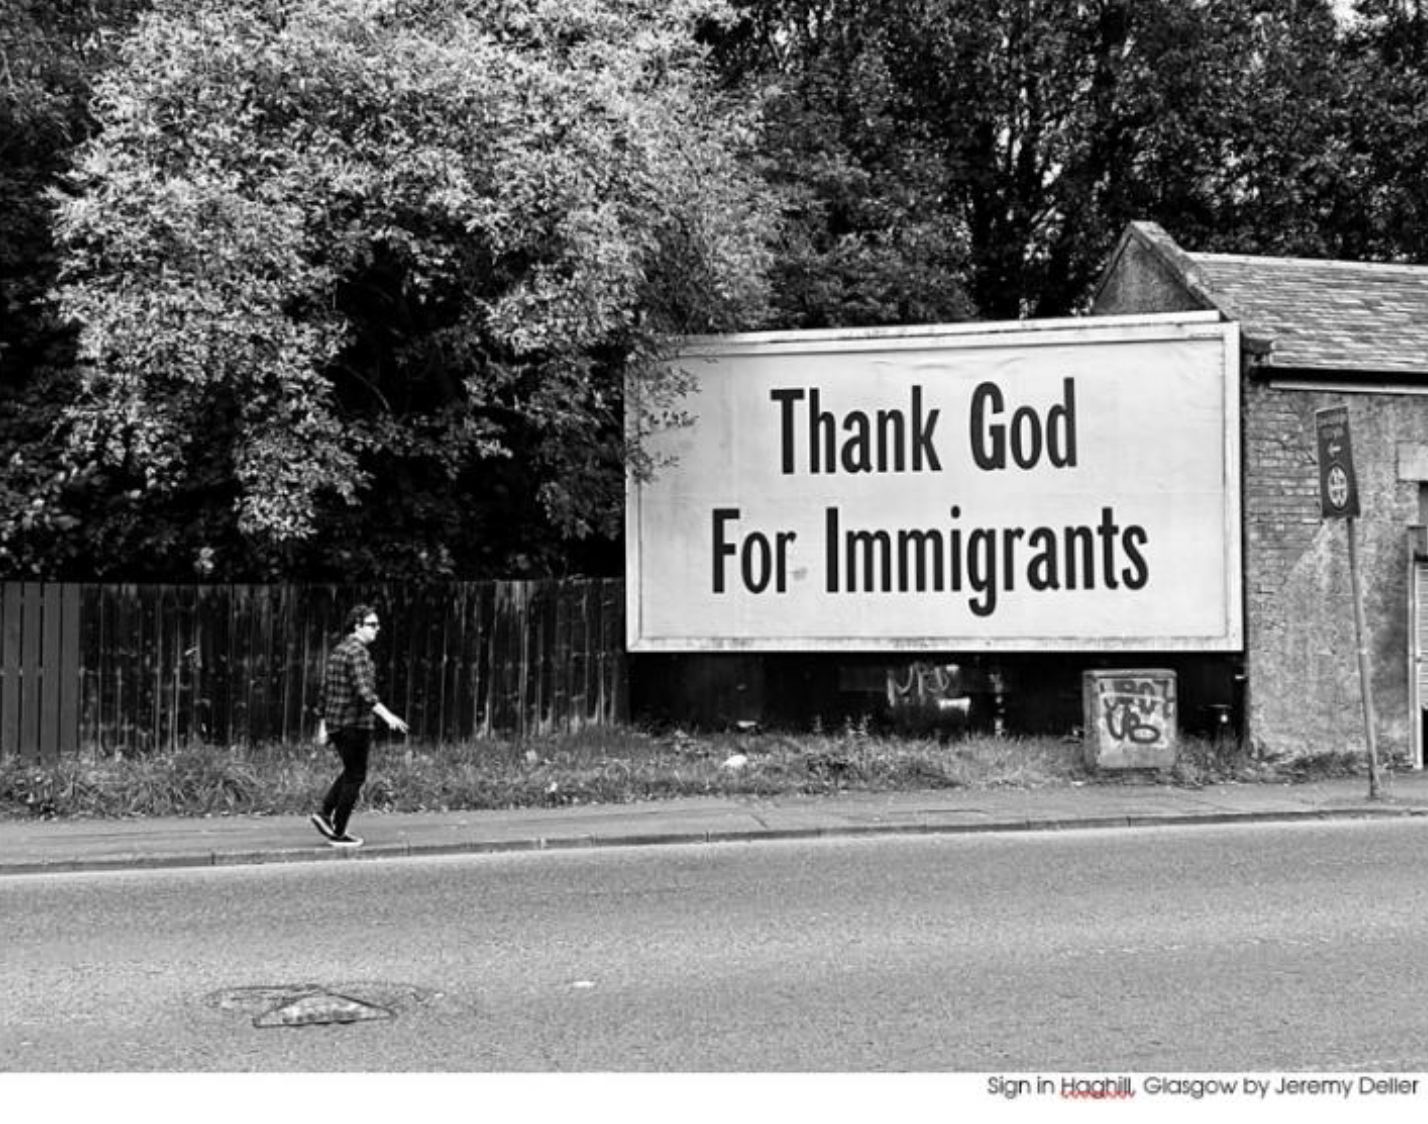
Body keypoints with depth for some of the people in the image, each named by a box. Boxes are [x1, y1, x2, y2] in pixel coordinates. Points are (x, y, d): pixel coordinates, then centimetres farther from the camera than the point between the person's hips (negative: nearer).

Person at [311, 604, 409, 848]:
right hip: (355, 723, -9)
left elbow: (326, 690, 18)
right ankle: (338, 834, 4)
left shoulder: (338, 650, 14)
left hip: (335, 723, 9)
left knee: (352, 771, 22)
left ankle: (325, 814, 14)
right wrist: (387, 715, -33)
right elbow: (363, 690, -26)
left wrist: (323, 726, 22)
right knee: (355, 776, 0)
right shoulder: (357, 651, -15)